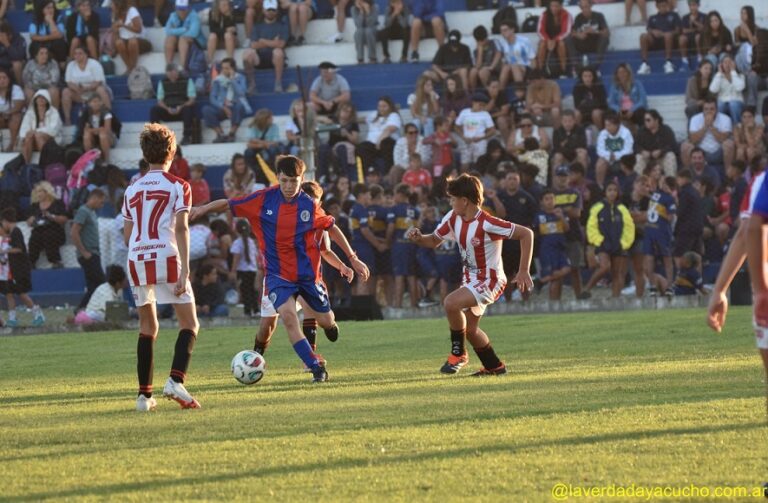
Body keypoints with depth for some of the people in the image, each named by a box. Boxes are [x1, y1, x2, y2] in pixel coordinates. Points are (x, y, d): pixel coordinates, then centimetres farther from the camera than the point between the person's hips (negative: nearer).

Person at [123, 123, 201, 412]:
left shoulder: (132, 190, 14)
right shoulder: (178, 187, -1)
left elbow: (127, 235, 16)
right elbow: (181, 228, -10)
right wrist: (185, 271, -14)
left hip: (137, 260, 5)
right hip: (167, 257, -5)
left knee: (147, 327, 13)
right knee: (189, 324, 2)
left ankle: (144, 394, 8)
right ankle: (176, 381, -19)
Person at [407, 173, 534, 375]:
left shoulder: (486, 224, -26)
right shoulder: (453, 218, -3)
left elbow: (526, 234, -23)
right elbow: (434, 241, 11)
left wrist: (524, 271, -22)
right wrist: (419, 238, -13)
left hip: (489, 280, -9)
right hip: (470, 278, 9)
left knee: (451, 303, -29)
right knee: (469, 329, 18)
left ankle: (458, 353, -9)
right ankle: (494, 367, 37)